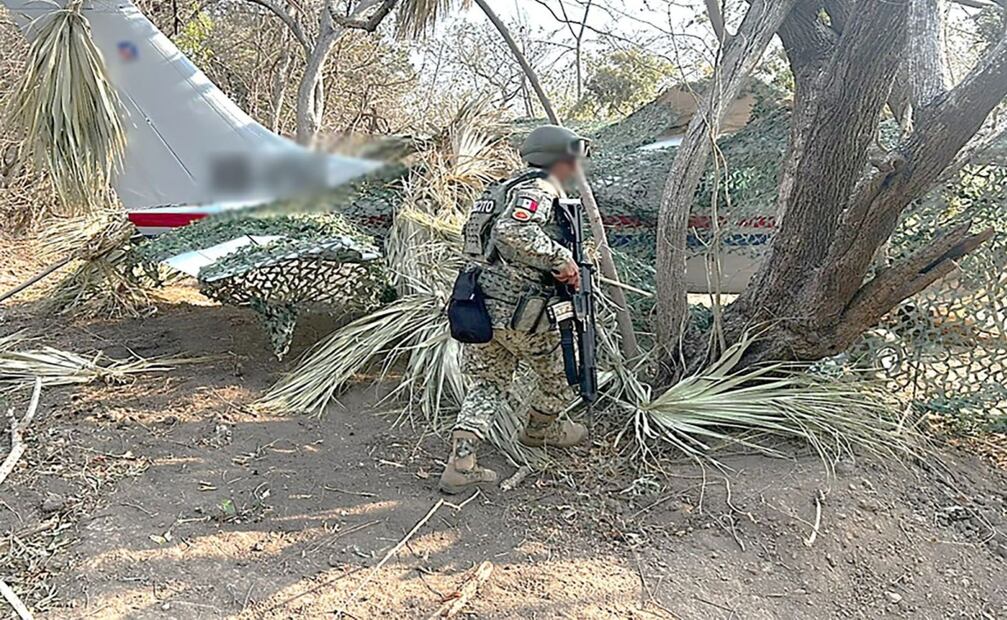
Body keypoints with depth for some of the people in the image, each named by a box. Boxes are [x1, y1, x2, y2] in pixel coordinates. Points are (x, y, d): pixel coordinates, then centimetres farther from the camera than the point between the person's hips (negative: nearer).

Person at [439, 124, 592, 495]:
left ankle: (460, 464, 6)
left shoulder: (516, 187, 18)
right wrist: (560, 257, -25)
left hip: (485, 305, 9)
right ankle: (541, 429, 41)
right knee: (559, 371, 17)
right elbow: (511, 232, -31)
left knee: (487, 385, 13)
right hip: (520, 313, -9)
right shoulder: (539, 192, -13)